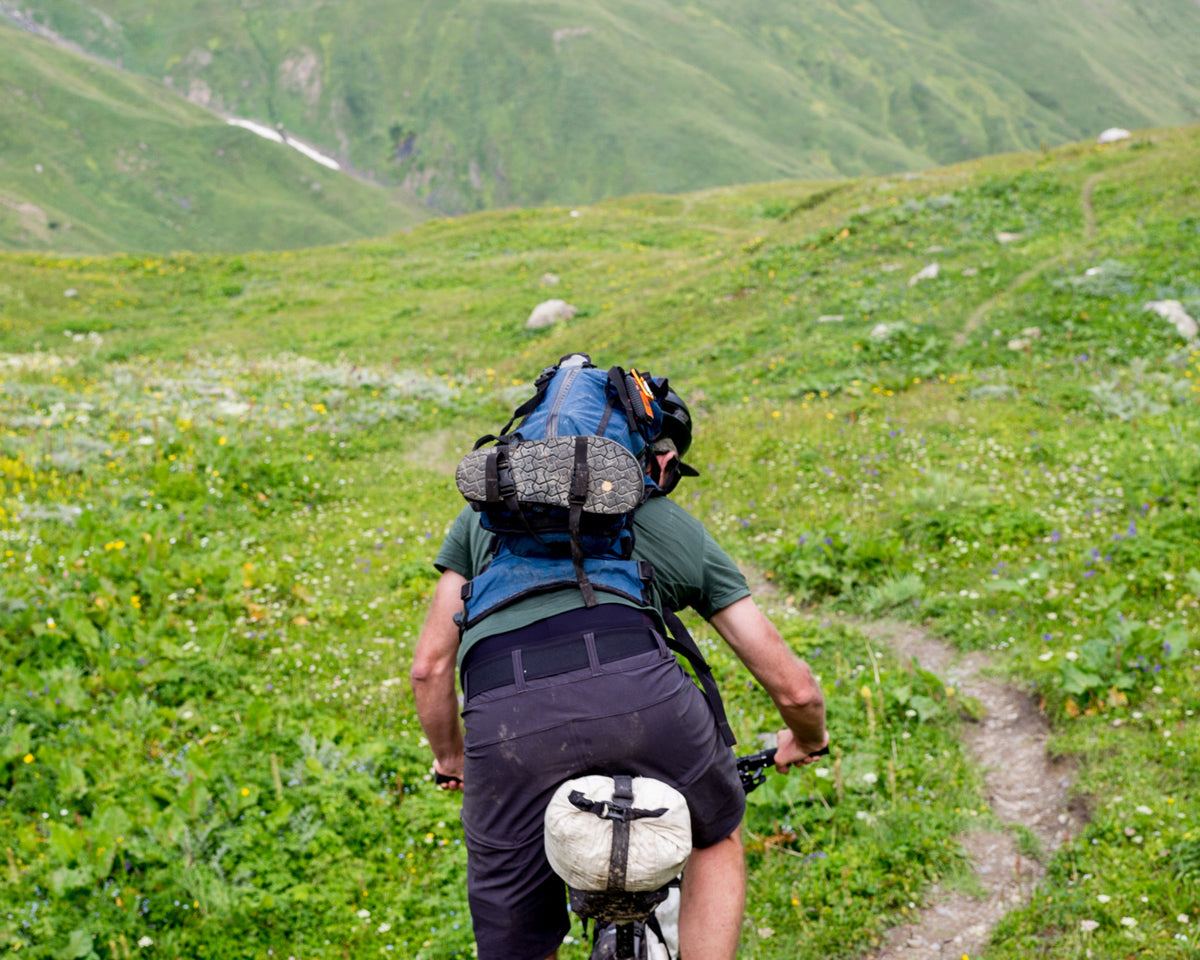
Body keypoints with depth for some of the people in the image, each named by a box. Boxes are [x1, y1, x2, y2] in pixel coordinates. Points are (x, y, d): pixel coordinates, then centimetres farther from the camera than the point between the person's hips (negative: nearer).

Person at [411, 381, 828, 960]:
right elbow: (793, 687, 29)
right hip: (636, 691, -1)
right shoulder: (681, 531, 30)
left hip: (504, 716, 1)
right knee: (716, 836, 32)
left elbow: (431, 665, 28)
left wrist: (450, 761, 45)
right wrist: (808, 740, 51)